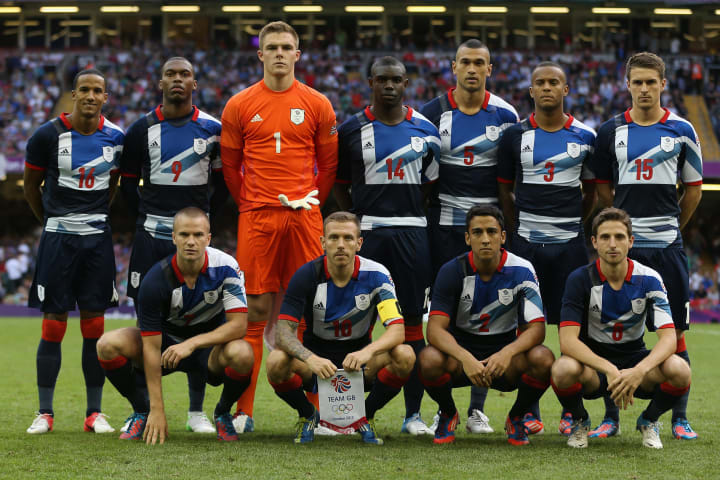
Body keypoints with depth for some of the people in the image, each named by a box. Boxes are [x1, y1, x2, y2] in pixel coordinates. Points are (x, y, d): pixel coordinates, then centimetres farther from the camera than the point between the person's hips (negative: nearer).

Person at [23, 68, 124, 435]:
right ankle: (45, 412, 6)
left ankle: (94, 412, 9)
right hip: (58, 237, -2)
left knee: (94, 326, 3)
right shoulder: (48, 135, -6)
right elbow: (31, 187, 6)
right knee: (53, 325, -1)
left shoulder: (115, 138, 3)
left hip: (98, 239, 2)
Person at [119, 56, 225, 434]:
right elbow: (128, 181, 11)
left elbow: (222, 183, 10)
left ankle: (196, 410, 7)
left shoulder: (212, 130, 2)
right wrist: (146, 217, 5)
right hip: (151, 235, 1)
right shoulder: (142, 129, 3)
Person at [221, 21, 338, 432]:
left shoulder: (317, 105, 5)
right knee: (255, 311, -2)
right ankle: (244, 410, 2)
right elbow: (230, 165, 11)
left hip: (304, 217, 0)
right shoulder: (240, 106, 4)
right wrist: (248, 202, 11)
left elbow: (329, 163, 11)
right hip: (256, 218, 0)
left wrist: (310, 201, 10)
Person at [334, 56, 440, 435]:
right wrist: (355, 221, 1)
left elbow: (433, 187, 13)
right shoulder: (352, 130, 5)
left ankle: (413, 412, 7)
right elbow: (340, 185, 11)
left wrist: (421, 226, 5)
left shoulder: (425, 131, 8)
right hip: (366, 233, -1)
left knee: (413, 322, 2)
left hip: (411, 232, 1)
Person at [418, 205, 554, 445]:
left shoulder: (521, 270, -10)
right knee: (429, 359, -33)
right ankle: (448, 414, 1)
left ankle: (516, 417, 0)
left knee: (543, 359, -31)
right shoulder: (452, 271, -10)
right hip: (461, 350, 0)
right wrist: (466, 358, -37)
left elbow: (536, 327, -14)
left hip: (504, 358, 0)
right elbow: (435, 328, -18)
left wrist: (507, 353, -36)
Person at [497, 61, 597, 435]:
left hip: (570, 244, 0)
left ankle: (570, 411, 9)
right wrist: (521, 231, 4)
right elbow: (505, 191, 9)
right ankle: (530, 412, 8)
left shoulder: (585, 137, 4)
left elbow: (591, 193, 13)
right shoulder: (516, 136, 4)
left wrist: (572, 223, 7)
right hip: (527, 244, 0)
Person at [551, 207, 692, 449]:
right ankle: (580, 421, -1)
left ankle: (648, 421, 4)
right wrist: (609, 370, -37)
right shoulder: (580, 279, -12)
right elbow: (567, 339, -22)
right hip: (592, 360, -1)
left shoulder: (649, 280, -9)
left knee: (679, 370, -30)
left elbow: (668, 338, -17)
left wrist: (639, 371, -37)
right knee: (564, 369, -37)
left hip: (636, 359, 1)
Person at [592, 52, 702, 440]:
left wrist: (670, 227, 11)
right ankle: (611, 417, 8)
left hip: (667, 247, 0)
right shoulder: (611, 131, 6)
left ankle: (679, 418, 9)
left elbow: (694, 189, 11)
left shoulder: (681, 131, 4)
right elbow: (602, 188, 12)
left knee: (675, 332, 1)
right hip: (622, 246, 1)